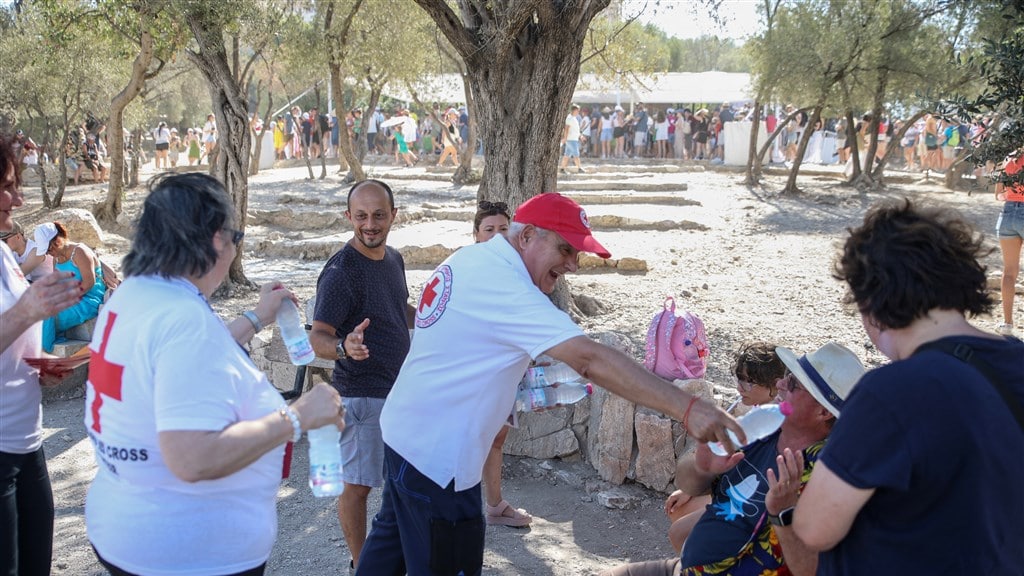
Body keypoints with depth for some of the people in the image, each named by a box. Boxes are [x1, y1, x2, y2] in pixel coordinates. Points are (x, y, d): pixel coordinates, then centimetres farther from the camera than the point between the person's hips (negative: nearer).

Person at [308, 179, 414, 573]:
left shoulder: (393, 259, 6)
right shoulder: (341, 271, -19)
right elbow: (318, 337, -23)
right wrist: (344, 347, -43)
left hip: (399, 388, 8)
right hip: (362, 395, -8)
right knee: (358, 484, 4)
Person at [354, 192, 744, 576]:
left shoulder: (470, 257, 4)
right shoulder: (504, 285, -25)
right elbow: (591, 360, -34)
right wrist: (687, 409, -37)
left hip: (403, 429, 10)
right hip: (435, 454, -10)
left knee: (392, 538, 25)